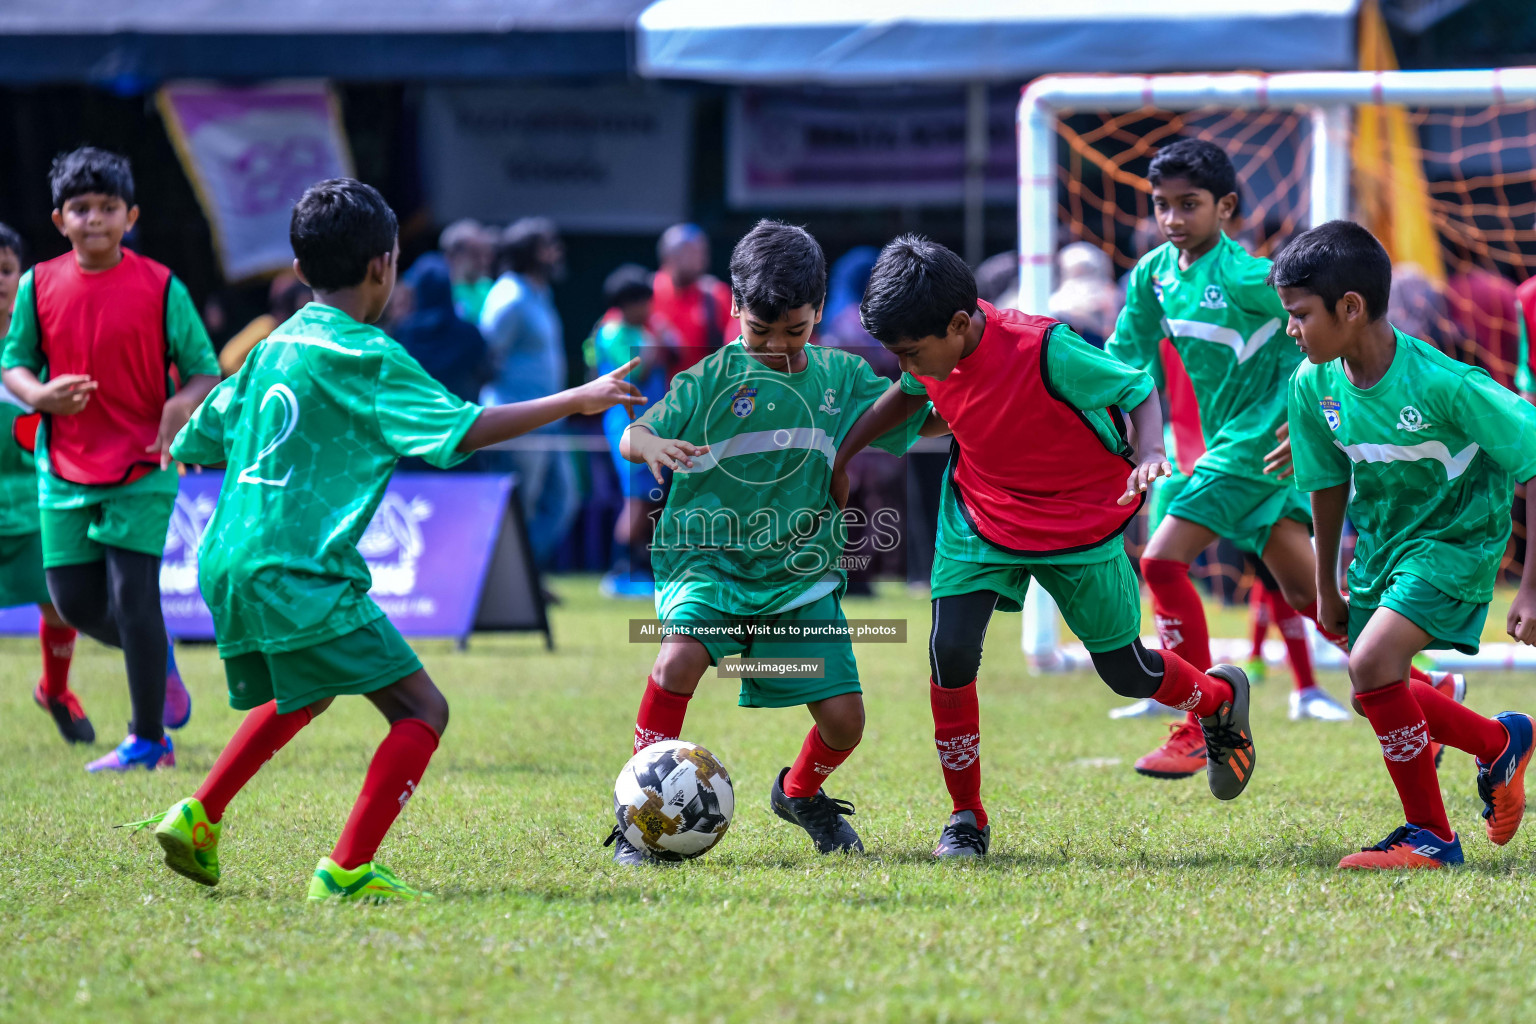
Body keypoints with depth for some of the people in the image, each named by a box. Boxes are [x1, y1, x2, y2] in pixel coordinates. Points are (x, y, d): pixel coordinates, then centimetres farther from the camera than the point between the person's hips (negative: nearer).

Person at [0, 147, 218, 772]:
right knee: (74, 601, 4)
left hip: (141, 469, -4)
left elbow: (205, 371, -2)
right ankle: (158, 661, 34)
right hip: (65, 469, 4)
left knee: (133, 594, -8)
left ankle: (148, 741, 2)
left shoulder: (161, 288, -6)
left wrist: (182, 406, -23)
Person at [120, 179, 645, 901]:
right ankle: (346, 870, -15)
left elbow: (192, 444, 21)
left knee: (301, 697, 34)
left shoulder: (273, 347, 13)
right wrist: (575, 401, -9)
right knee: (422, 710, -5)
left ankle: (197, 819, 33)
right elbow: (463, 429, -15)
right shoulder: (367, 356, -9)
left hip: (226, 566, 9)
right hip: (300, 576, -9)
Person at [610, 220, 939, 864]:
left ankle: (800, 793, 32)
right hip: (710, 562, -3)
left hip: (801, 575, 3)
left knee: (844, 716, -4)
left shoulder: (841, 377, 7)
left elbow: (918, 419, 17)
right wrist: (650, 446, -31)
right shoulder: (712, 378, -3)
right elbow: (634, 435, -8)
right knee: (681, 656, -32)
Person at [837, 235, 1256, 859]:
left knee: (1126, 671, 7)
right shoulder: (931, 351, -15)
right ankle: (967, 819, 1)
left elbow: (1139, 390, -20)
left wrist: (1150, 453, -39)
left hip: (1082, 521, -4)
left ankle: (1221, 699, 43)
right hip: (979, 518, 4)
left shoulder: (1043, 350, -32)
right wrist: (841, 452, 7)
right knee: (950, 651, -16)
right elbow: (909, 394, 11)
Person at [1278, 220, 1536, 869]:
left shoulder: (1443, 384, -29)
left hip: (1456, 540, -7)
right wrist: (1327, 589, 16)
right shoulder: (1313, 384, -10)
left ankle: (1430, 835, -9)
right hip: (1381, 542, 7)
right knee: (1374, 694, 9)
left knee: (1372, 664, -25)